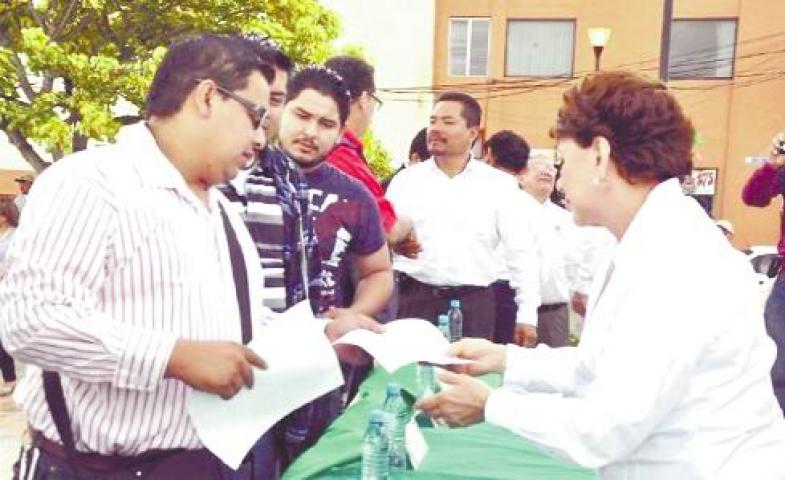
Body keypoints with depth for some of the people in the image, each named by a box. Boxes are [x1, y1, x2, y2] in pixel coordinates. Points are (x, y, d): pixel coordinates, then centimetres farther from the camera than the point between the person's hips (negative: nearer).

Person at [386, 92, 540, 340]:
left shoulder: (499, 185, 4)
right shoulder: (406, 180, 8)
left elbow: (521, 252, 4)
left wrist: (527, 314, 0)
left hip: (474, 303, 0)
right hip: (415, 299, 1)